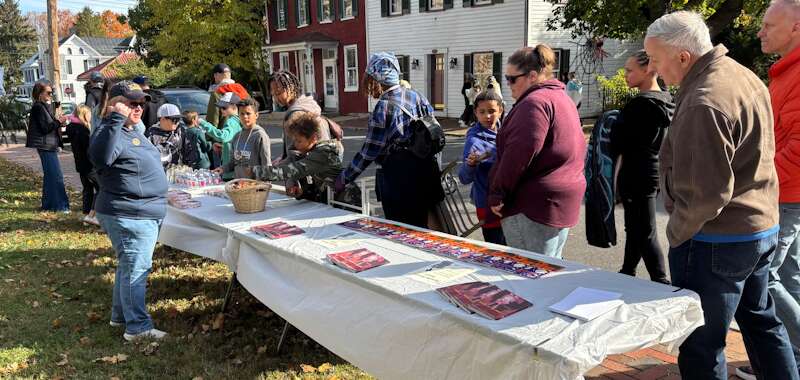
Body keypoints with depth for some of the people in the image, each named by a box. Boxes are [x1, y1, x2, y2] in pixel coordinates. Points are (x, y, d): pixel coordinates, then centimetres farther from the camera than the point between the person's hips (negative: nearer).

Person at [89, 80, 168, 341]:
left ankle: (120, 315, 33)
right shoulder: (110, 131, -17)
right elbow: (100, 157, -40)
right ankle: (138, 327, 4)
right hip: (129, 216, -10)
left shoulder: (133, 131, 14)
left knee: (129, 266, 19)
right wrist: (116, 120, -38)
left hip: (144, 213, 10)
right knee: (136, 269, -4)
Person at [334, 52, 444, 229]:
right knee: (420, 226, 17)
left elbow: (369, 151, -12)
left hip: (399, 177, -7)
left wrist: (344, 178, -1)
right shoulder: (416, 96, 4)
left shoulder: (383, 107, -14)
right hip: (426, 172, 7)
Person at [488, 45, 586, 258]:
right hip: (564, 202, 11)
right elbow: (578, 148, 22)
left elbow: (520, 152, -24)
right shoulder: (561, 97, 18)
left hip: (535, 204, -11)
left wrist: (497, 194, -17)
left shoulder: (535, 101, -15)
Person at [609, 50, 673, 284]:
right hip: (655, 171, 9)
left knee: (645, 233, -2)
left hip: (638, 175, -9)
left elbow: (618, 142, -16)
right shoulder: (666, 102, 8)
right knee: (635, 227, 20)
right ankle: (627, 274, 33)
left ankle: (661, 283, 2)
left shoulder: (640, 104, -19)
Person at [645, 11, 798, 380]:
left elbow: (708, 193, -27)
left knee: (701, 345, 4)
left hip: (715, 241, -10)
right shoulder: (744, 76, 7)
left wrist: (676, 232, -11)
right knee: (761, 322, 25)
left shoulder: (703, 103, -25)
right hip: (761, 228, 10)